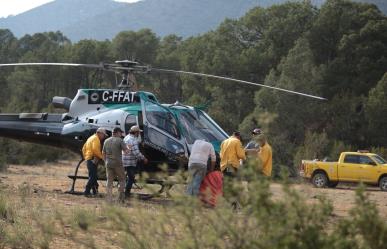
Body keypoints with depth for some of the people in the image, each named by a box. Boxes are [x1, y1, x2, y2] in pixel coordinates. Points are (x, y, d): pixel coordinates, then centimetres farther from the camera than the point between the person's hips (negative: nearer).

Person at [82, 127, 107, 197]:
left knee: (93, 176, 13)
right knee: (93, 176, -12)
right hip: (93, 159, -11)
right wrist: (101, 156, -13)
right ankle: (87, 191, -15)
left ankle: (95, 191, 17)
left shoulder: (91, 138, 22)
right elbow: (95, 149, -23)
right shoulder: (96, 139, -9)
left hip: (88, 159, 11)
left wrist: (85, 157, 24)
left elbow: (84, 149, 25)